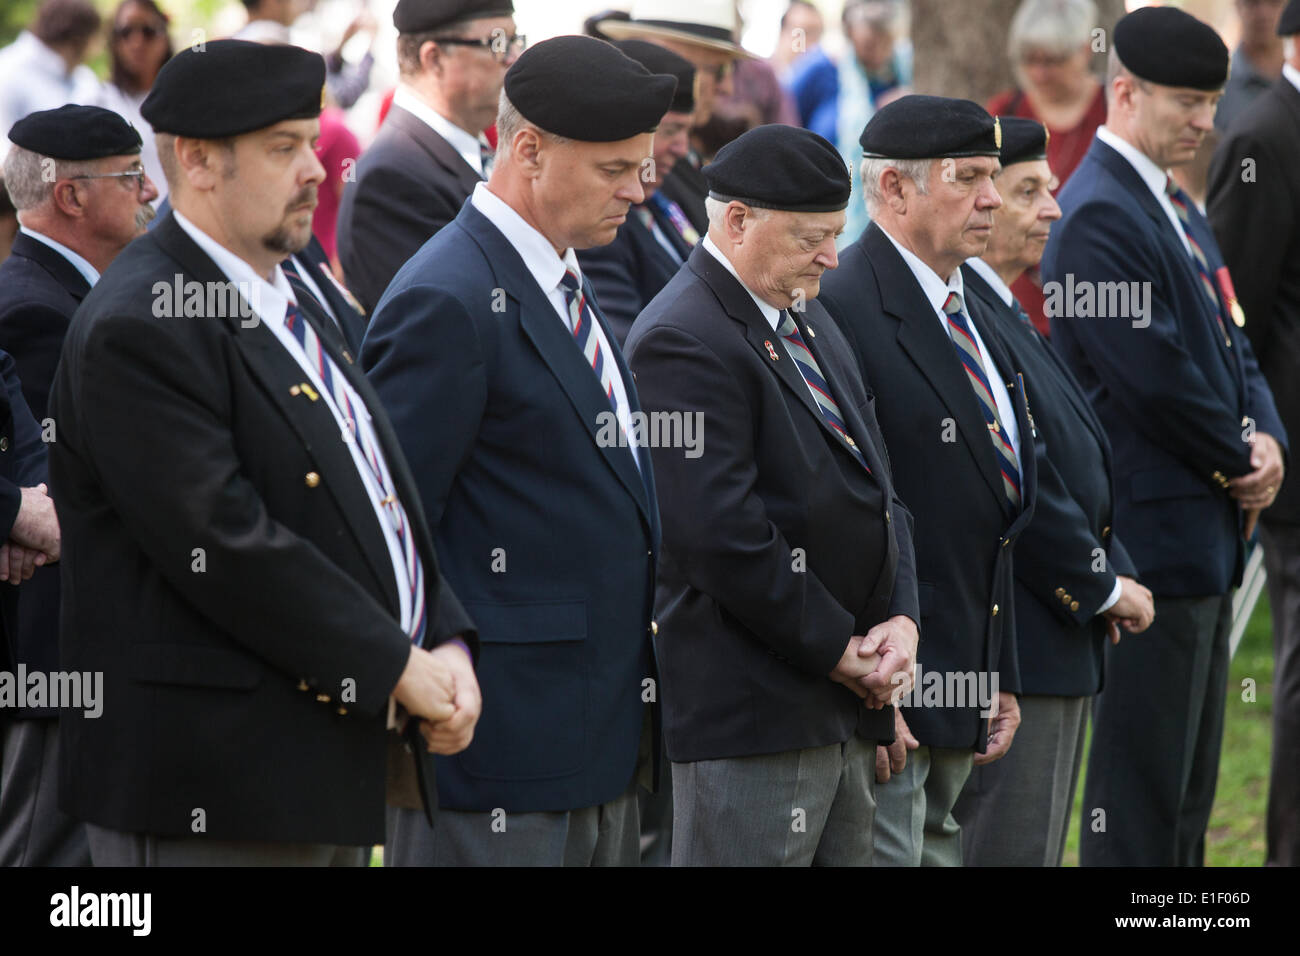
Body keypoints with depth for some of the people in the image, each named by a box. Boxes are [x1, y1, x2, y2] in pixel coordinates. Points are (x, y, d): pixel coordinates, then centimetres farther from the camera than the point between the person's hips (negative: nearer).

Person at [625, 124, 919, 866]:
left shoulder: (810, 321, 16)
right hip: (754, 712, -9)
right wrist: (839, 650, -13)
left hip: (847, 707, 9)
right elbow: (725, 536, -21)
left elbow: (878, 487, 18)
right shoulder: (683, 341, -15)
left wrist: (901, 621, 1)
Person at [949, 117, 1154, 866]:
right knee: (1008, 852, -8)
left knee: (1039, 850, 14)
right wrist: (1104, 587, -11)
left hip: (1063, 646, 11)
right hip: (1013, 648, -11)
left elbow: (1081, 461, 19)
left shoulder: (1011, 319, 16)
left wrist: (1112, 577, 5)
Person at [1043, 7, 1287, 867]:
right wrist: (1241, 460, -9)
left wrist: (1267, 439, 0)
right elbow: (1154, 375, -21)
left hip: (1207, 535, 10)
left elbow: (1230, 344, 19)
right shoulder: (1101, 215, -16)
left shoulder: (1176, 207, 16)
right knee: (1143, 795, -5)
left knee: (1187, 788, 14)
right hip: (1156, 533, -10)